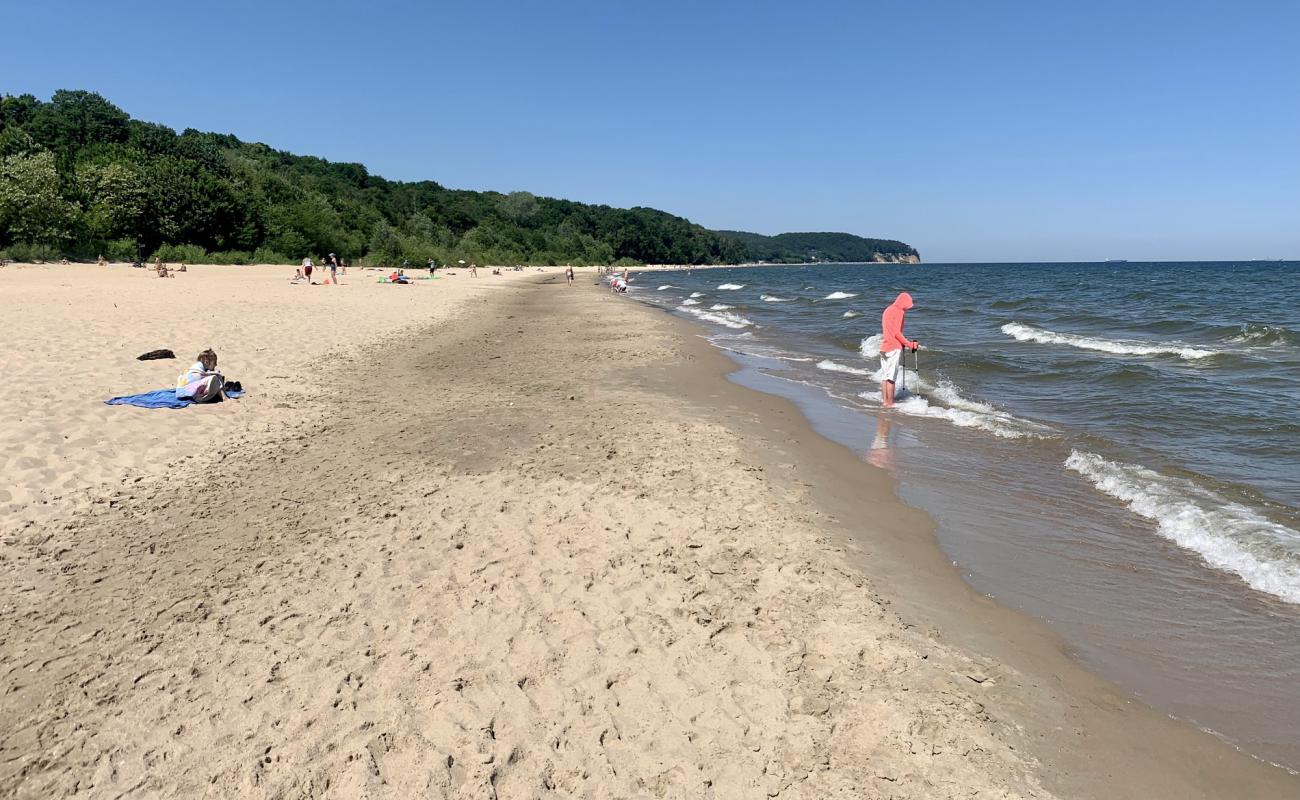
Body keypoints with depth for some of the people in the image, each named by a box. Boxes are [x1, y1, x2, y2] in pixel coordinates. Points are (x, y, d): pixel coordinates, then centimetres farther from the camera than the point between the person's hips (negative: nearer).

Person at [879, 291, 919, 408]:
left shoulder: (887, 310, 18)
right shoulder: (898, 312, -10)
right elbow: (896, 333, -16)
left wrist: (904, 343, 23)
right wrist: (910, 344, -12)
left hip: (884, 347, 9)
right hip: (894, 347, -9)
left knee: (884, 376, 9)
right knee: (891, 377, -6)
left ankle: (885, 402, 12)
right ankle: (890, 404, -4)